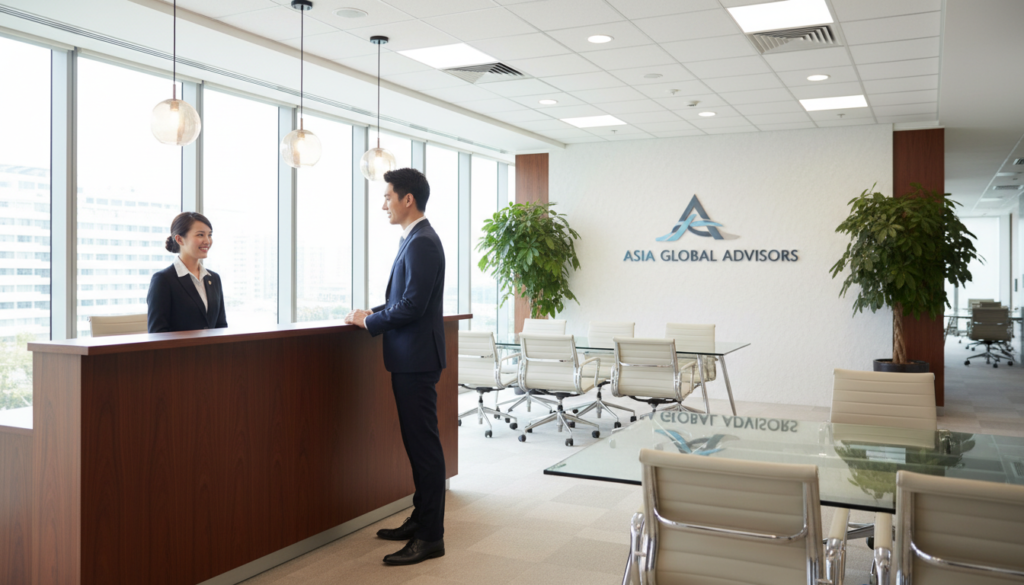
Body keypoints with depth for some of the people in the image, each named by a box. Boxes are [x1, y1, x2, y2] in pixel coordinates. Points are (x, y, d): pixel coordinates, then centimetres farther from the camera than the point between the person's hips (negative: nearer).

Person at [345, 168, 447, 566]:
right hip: (410, 358, 10)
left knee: (424, 444, -4)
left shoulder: (422, 243, -16)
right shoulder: (415, 240, 15)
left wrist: (369, 322, -9)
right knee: (418, 443, 16)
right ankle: (422, 519, 28)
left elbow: (413, 305, -22)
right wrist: (375, 313, 9)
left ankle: (430, 537, 4)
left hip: (417, 359, -10)